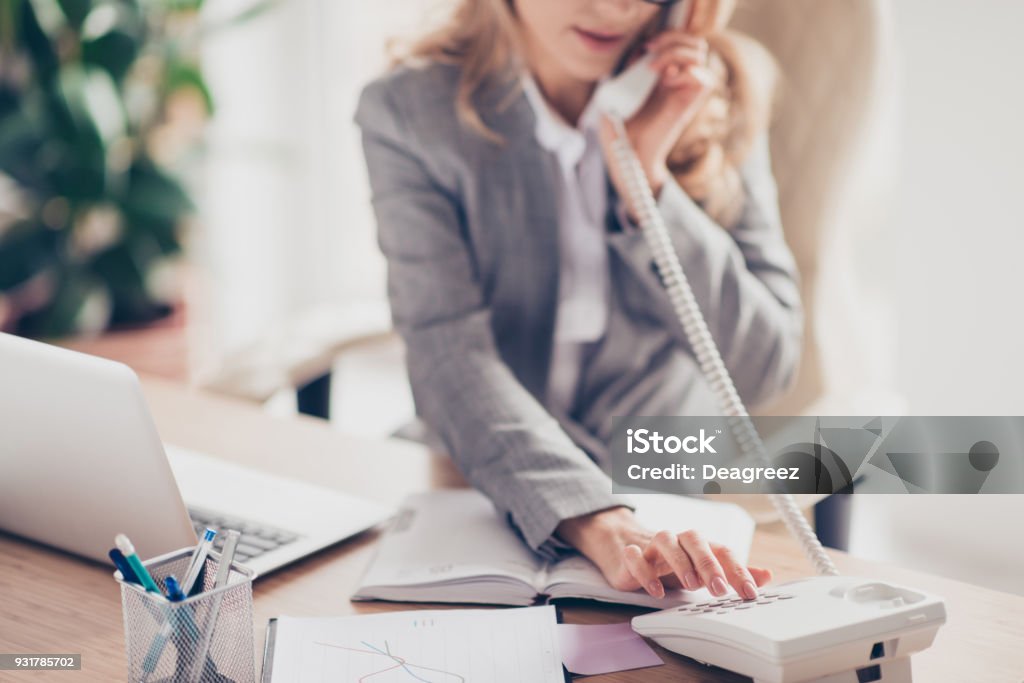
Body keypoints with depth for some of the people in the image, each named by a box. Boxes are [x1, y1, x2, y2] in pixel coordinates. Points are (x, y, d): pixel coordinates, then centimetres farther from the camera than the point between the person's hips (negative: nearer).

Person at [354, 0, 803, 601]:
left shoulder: (721, 97, -5)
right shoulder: (410, 112, -11)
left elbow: (766, 367, -9)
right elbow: (452, 364, -22)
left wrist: (647, 180, -20)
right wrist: (598, 524, -38)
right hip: (486, 496, -1)